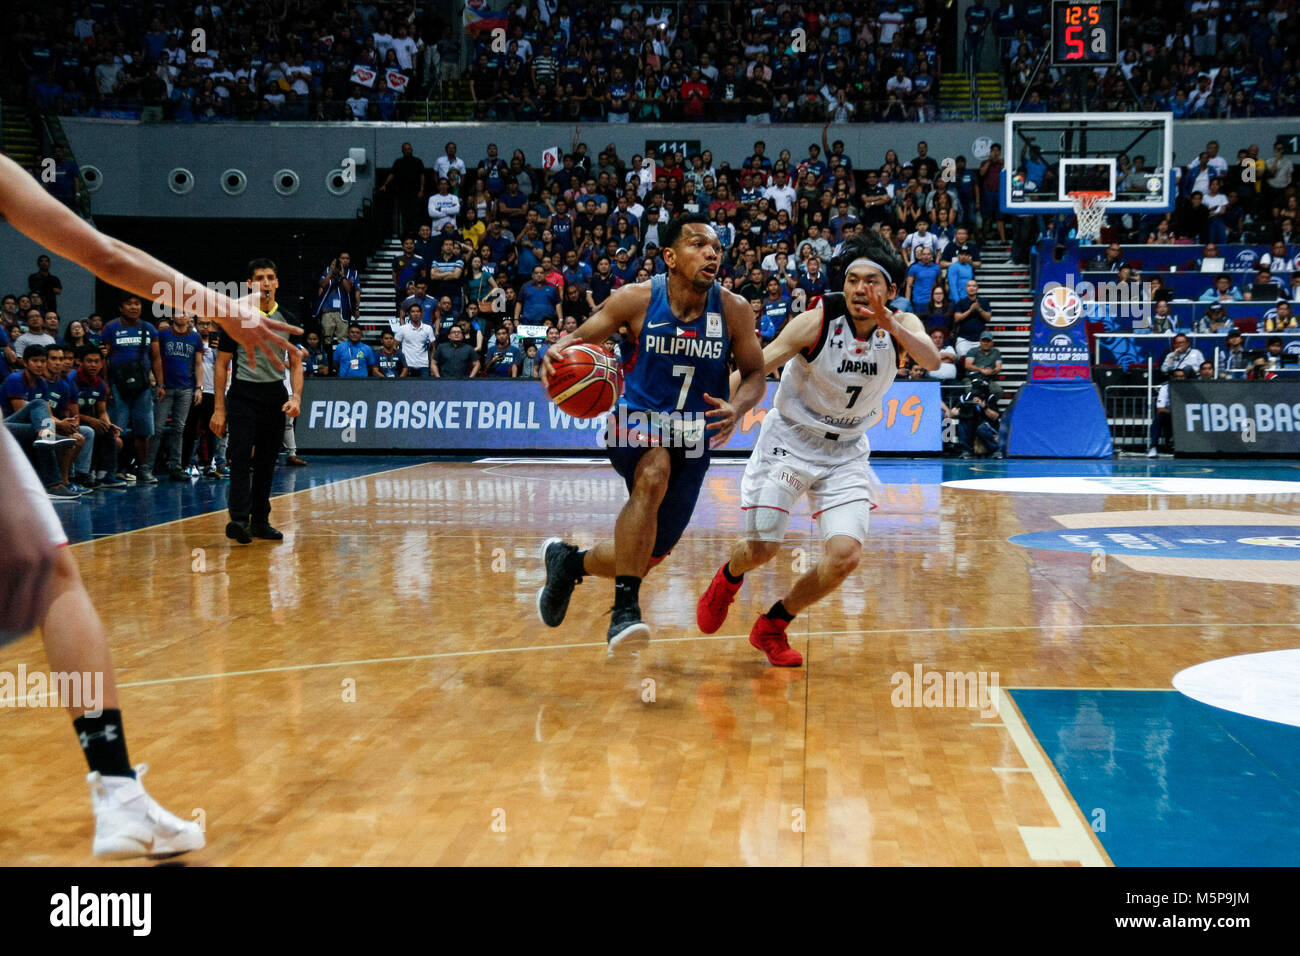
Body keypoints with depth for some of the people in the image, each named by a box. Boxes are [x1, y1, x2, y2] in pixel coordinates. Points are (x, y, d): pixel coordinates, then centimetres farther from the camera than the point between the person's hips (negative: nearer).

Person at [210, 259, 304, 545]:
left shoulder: (286, 319, 8)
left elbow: (295, 362, 11)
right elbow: (222, 363, -1)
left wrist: (296, 397, -6)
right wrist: (219, 408, -6)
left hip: (275, 396, 4)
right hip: (244, 395, -4)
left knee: (267, 460, 8)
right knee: (241, 457, -15)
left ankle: (260, 520, 15)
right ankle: (239, 519, -22)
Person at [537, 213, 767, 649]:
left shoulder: (734, 310, -8)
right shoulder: (637, 299, -12)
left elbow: (755, 373, 2)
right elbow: (580, 337, -2)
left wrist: (736, 408, -20)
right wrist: (555, 353, -27)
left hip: (692, 439, 3)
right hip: (638, 422, -3)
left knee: (647, 559, 8)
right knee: (653, 473, -39)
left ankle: (569, 561, 40)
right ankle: (625, 609, -32)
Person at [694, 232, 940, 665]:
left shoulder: (902, 324, -11)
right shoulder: (818, 320, -21)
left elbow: (932, 361, -30)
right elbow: (756, 366, -27)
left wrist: (890, 325, -47)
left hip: (846, 452, 3)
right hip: (789, 441, -3)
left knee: (846, 556, -11)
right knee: (762, 548, -1)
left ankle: (773, 626, 14)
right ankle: (728, 579, 38)